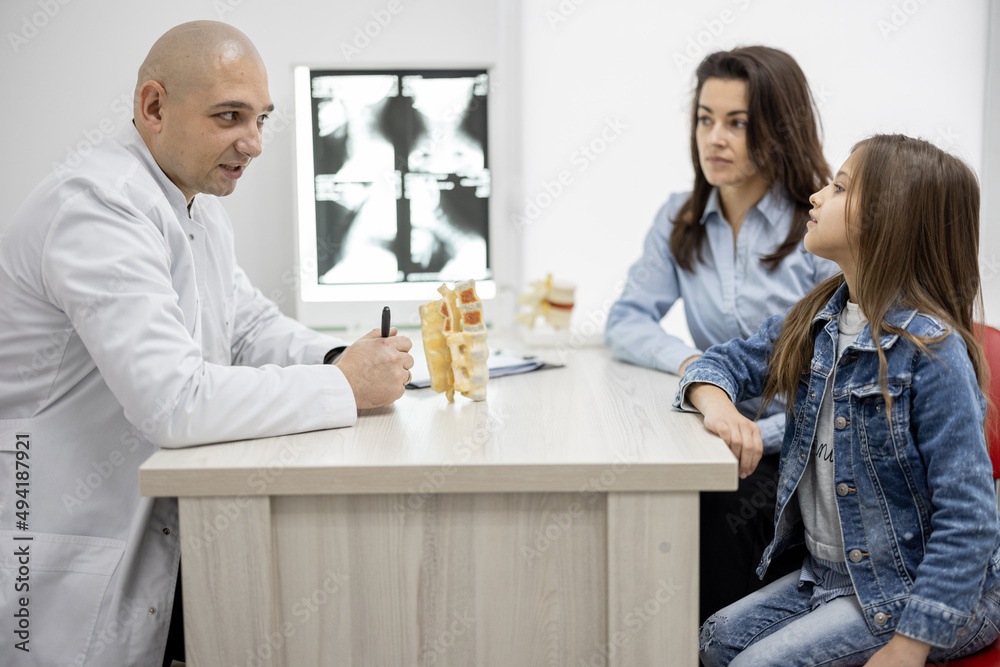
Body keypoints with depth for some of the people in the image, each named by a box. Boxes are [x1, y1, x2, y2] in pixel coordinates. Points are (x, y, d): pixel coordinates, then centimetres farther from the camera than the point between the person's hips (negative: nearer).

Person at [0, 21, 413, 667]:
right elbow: (173, 402, -31)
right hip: (75, 559, -8)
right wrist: (345, 386, -23)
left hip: (161, 532, 9)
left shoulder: (202, 208, 10)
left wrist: (343, 358, -6)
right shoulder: (98, 204, -23)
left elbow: (251, 327, 15)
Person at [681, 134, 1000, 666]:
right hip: (829, 575, 7)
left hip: (928, 586, -7)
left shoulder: (933, 352, -23)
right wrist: (718, 405, -15)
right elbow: (727, 361, 10)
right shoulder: (817, 321, 0)